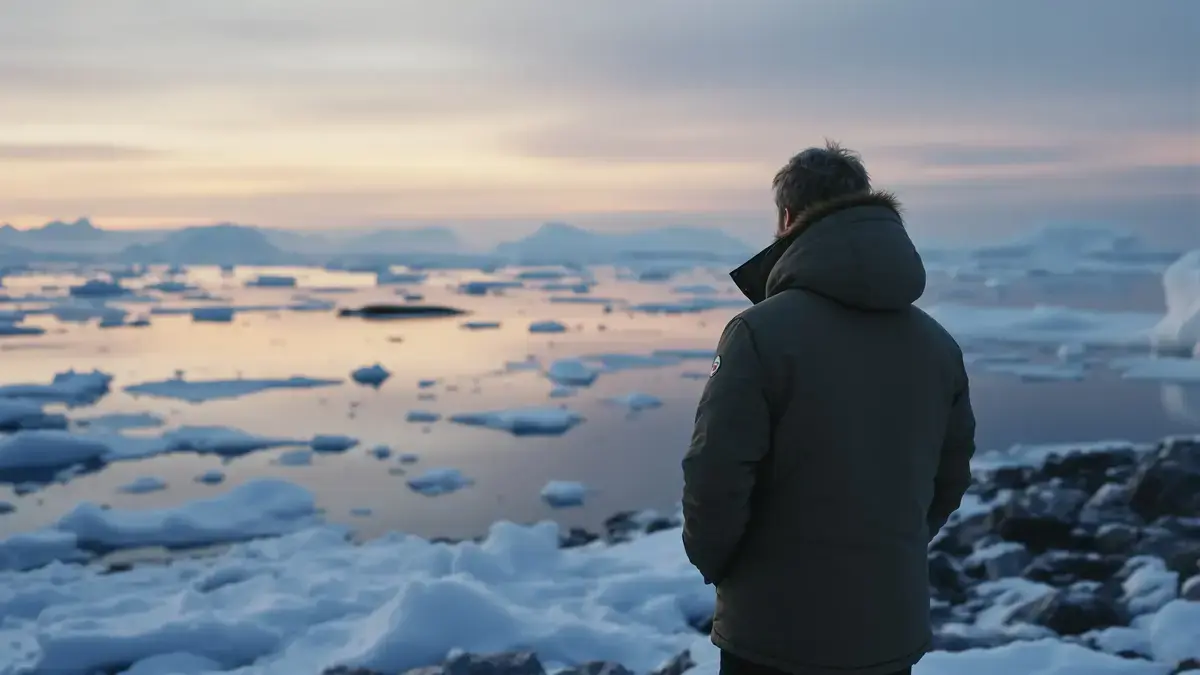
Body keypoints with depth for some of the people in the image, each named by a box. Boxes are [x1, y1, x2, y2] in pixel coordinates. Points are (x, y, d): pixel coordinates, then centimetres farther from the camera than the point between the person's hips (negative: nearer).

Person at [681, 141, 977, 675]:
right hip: (893, 631, 5)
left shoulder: (760, 332, -17)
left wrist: (711, 561, 0)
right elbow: (949, 481, 9)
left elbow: (716, 476, -19)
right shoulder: (938, 344, 3)